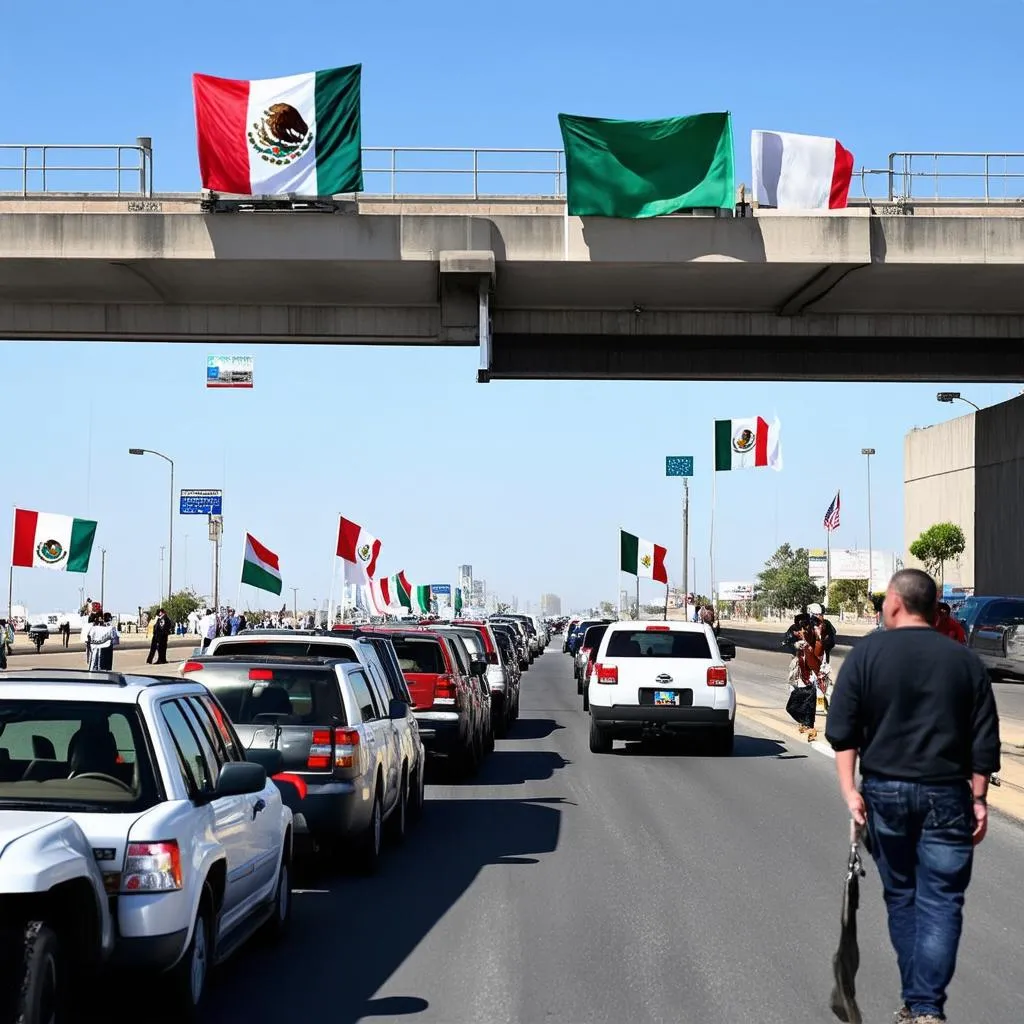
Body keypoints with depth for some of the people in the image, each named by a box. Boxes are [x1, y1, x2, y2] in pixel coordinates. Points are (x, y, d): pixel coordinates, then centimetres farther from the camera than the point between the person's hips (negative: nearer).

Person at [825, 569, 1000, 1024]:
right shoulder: (964, 660, 2)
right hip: (946, 794, 0)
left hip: (885, 790, 0)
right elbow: (984, 738, 2)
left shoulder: (867, 653, -2)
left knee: (900, 896, 14)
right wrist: (978, 798, 8)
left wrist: (849, 788, -3)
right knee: (940, 902, 0)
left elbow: (842, 729, -6)